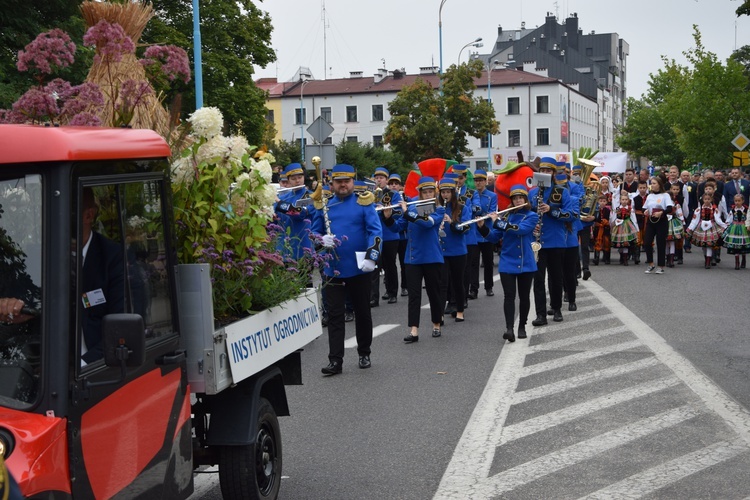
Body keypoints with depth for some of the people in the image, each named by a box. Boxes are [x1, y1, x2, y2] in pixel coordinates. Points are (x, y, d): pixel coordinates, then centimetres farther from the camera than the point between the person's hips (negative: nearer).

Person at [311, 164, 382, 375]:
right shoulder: (324, 205, 6)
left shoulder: (363, 202, -2)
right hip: (333, 269, 2)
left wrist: (371, 256, -22)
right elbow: (315, 232, 10)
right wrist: (322, 240, -14)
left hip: (359, 268, -2)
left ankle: (364, 354, 27)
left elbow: (375, 230, -9)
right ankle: (335, 361, 2)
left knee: (363, 313, 12)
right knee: (334, 315, 1)